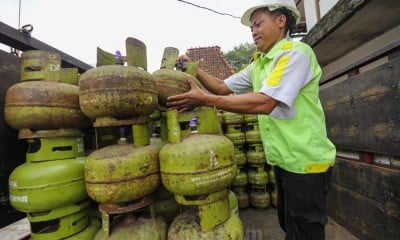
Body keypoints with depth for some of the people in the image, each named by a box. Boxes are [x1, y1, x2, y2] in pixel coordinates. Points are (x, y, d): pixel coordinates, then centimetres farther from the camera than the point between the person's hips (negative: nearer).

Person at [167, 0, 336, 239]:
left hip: (304, 160, -8)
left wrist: (204, 99, -28)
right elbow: (223, 87, 11)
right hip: (284, 159, 8)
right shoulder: (259, 64, 11)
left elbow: (264, 103, -29)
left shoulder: (295, 52, -17)